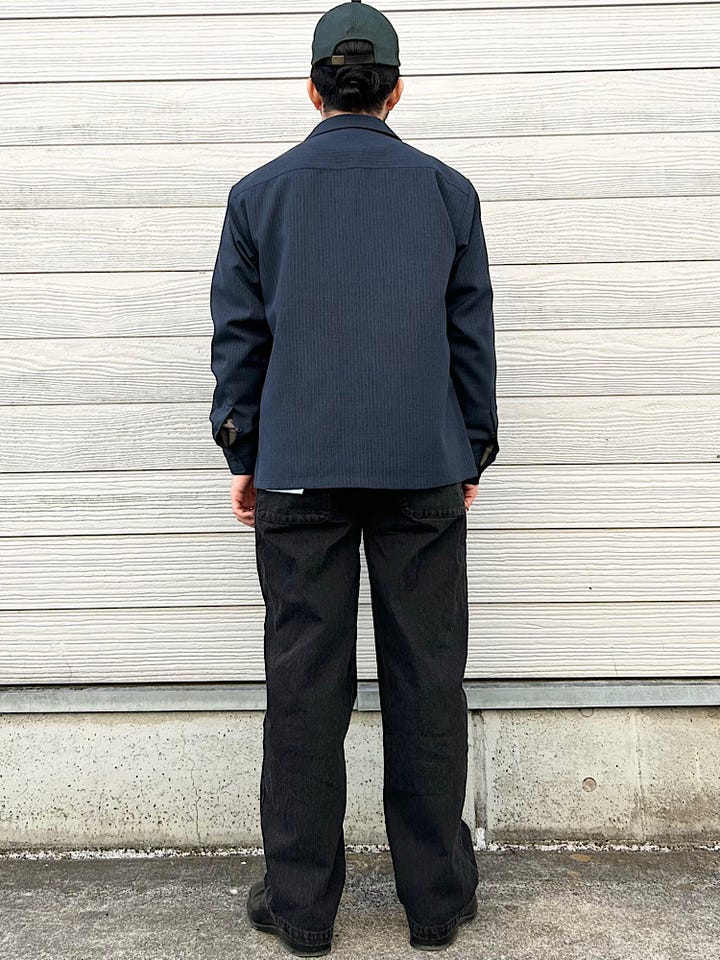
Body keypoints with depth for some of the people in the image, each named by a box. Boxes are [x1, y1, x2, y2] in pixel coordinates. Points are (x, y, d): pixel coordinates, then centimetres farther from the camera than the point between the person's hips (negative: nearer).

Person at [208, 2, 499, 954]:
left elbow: (238, 333, 6)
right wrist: (475, 447, 16)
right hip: (424, 469, 1)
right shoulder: (448, 190, 7)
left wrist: (243, 454, 13)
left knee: (304, 686, 4)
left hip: (298, 472, 0)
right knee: (427, 681, 7)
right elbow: (473, 332, 8)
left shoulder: (259, 192, 6)